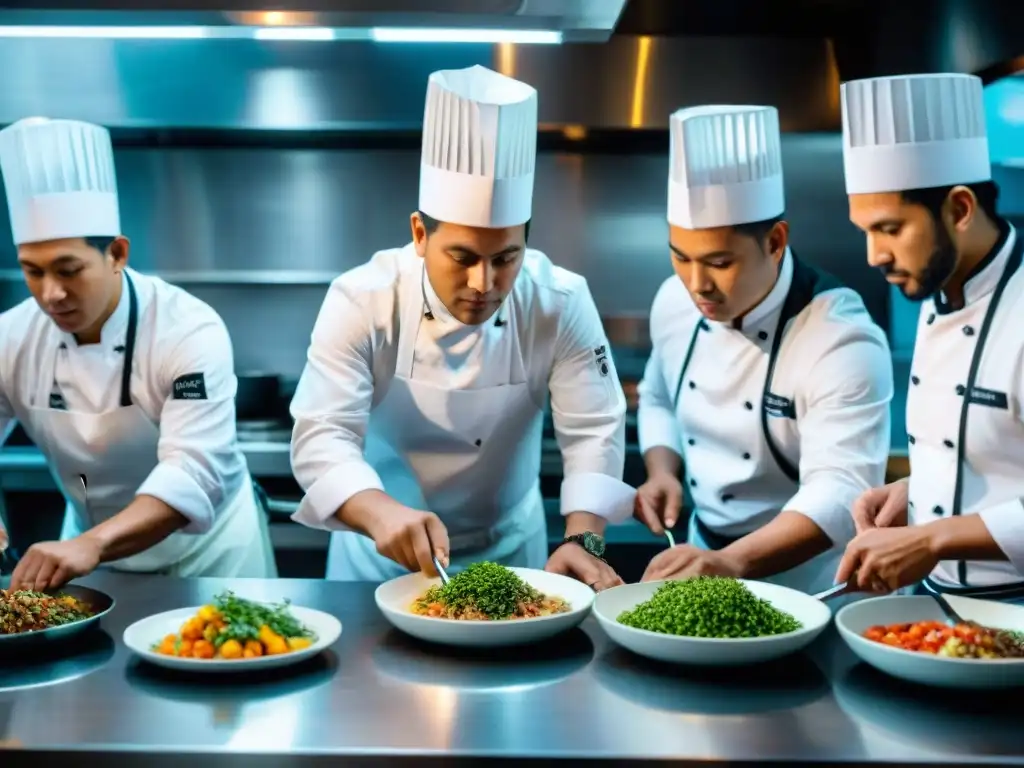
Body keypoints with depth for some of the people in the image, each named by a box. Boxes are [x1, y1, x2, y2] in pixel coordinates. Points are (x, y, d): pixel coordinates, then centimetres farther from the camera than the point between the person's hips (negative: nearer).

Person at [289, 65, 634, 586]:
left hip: (509, 547, 2)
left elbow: (593, 431, -15)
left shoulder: (561, 303, -15)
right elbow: (321, 436, -25)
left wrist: (583, 539, -30)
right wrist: (382, 514, -43)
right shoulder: (361, 301, -19)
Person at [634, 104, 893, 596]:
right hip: (705, 556, 4)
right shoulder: (675, 302, -3)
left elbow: (841, 491, -29)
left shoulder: (843, 341, -21)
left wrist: (732, 562, -41)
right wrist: (662, 473, -3)